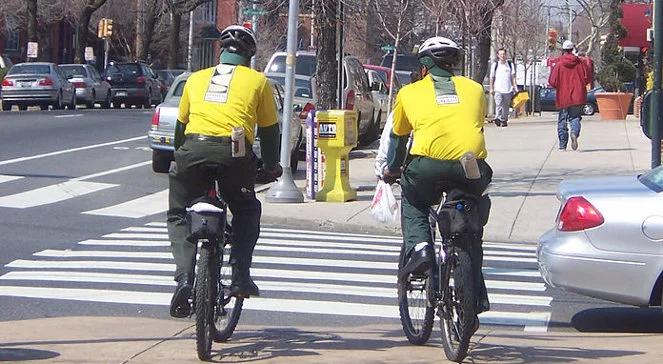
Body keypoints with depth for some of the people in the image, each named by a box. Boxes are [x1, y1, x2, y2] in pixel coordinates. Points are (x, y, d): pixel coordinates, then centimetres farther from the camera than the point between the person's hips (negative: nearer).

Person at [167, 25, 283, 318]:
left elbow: (180, 125, 31)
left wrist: (180, 157, 46)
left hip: (192, 150, 1)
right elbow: (269, 129, 21)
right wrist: (272, 165, 36)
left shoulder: (196, 79, 24)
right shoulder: (257, 81, 17)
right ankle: (240, 276, 11)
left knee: (179, 215, 17)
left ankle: (183, 279, -3)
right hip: (234, 153, -1)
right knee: (247, 212, 24)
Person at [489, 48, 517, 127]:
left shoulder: (510, 64, 11)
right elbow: (492, 78, 13)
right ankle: (498, 118, -31)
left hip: (508, 89, 2)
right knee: (498, 104, -19)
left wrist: (515, 88, 0)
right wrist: (491, 89, 7)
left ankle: (504, 120, 15)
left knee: (506, 106, 5)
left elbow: (513, 77, 10)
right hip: (498, 89, -2)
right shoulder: (495, 65, 9)